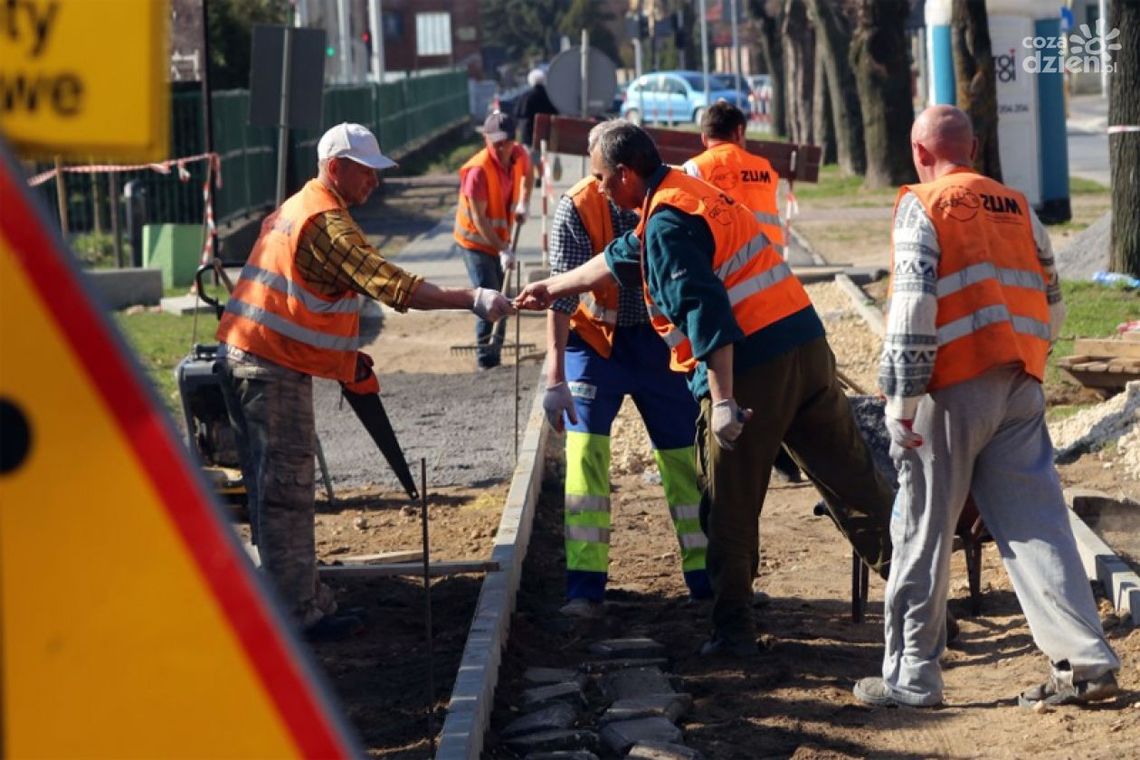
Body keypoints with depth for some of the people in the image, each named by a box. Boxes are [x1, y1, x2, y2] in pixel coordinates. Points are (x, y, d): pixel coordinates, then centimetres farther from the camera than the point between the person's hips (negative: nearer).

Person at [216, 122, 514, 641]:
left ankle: (296, 597, 24)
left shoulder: (294, 209, 19)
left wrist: (346, 358, 20)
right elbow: (391, 285, -26)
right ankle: (299, 615, -4)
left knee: (271, 488, 15)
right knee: (287, 492, -7)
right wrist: (472, 300, -32)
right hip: (275, 370, -10)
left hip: (241, 359, 10)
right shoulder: (327, 224, -15)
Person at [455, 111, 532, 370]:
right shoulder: (478, 169, -30)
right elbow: (479, 218, -29)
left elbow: (527, 175, 16)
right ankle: (485, 359, -9)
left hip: (500, 237, 7)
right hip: (476, 240, -7)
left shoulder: (518, 154, -10)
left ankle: (493, 355, 30)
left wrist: (523, 204, -2)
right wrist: (502, 250, -33)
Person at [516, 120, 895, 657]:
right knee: (854, 480, 9)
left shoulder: (666, 223, -10)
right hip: (806, 344, 9)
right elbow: (621, 260, 36)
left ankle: (733, 629, 12)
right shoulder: (687, 191, 20)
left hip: (752, 367, -9)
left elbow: (705, 311, -21)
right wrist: (553, 288, 46)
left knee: (730, 511, 4)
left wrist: (723, 399, -23)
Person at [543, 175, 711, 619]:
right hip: (594, 340, -2)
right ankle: (585, 590, -9)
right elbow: (562, 295, -20)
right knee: (586, 452, -13)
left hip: (660, 342, 2)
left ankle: (706, 580, 21)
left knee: (686, 457, 6)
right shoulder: (577, 208, -19)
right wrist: (555, 378, -25)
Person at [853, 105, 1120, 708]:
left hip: (953, 388, -5)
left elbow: (914, 305, -12)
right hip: (1021, 386, 5)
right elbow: (1051, 304, 16)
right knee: (1036, 523, 5)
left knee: (922, 533, 3)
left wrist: (901, 400, -12)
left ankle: (911, 677, 7)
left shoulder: (923, 206, -3)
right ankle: (1086, 661, -2)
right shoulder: (1018, 207, 14)